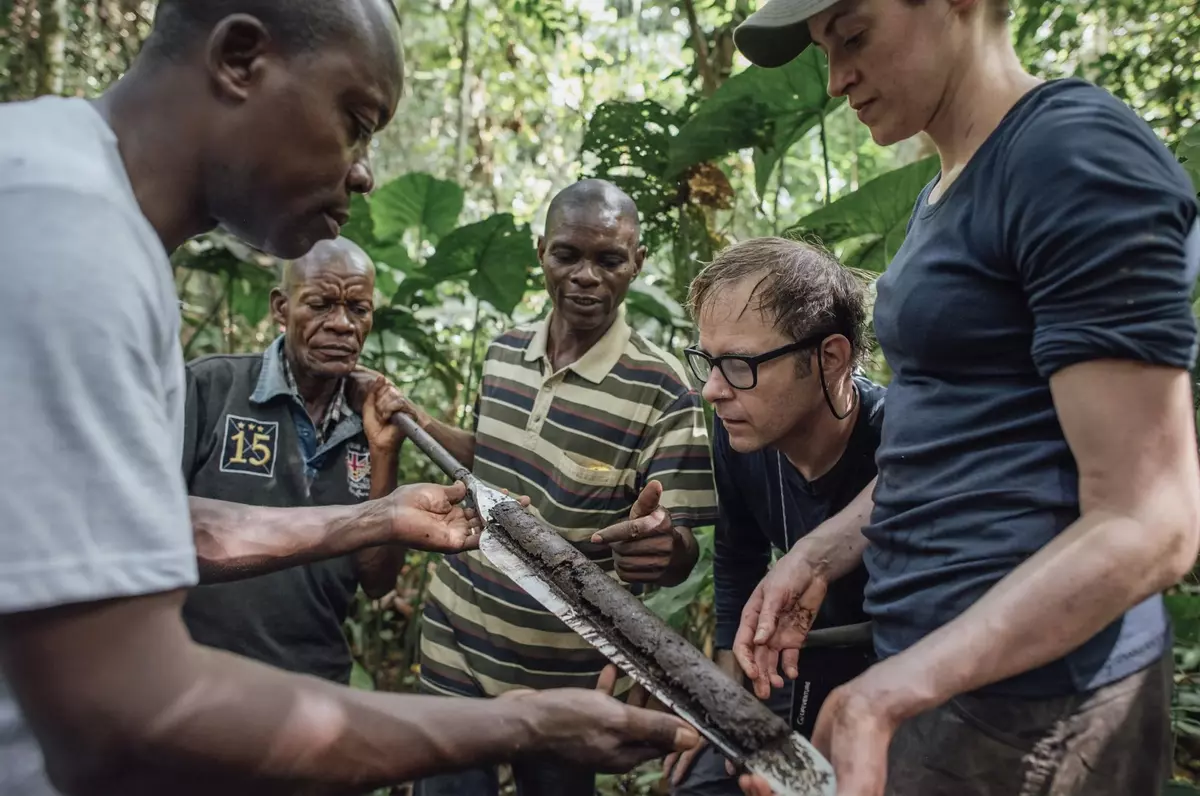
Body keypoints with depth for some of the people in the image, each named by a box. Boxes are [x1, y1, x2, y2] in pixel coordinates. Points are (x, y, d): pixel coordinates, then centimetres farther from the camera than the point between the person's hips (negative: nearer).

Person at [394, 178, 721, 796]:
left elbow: (680, 556, -17)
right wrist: (421, 424, 4)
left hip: (560, 675, -4)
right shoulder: (503, 351, 0)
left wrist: (661, 546, -38)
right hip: (450, 646, 4)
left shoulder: (663, 391, -17)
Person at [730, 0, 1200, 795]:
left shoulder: (1079, 156, -17)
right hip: (935, 666, 9)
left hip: (1024, 700, -8)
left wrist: (886, 694, -29)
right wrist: (815, 559, 9)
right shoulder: (945, 193, 12)